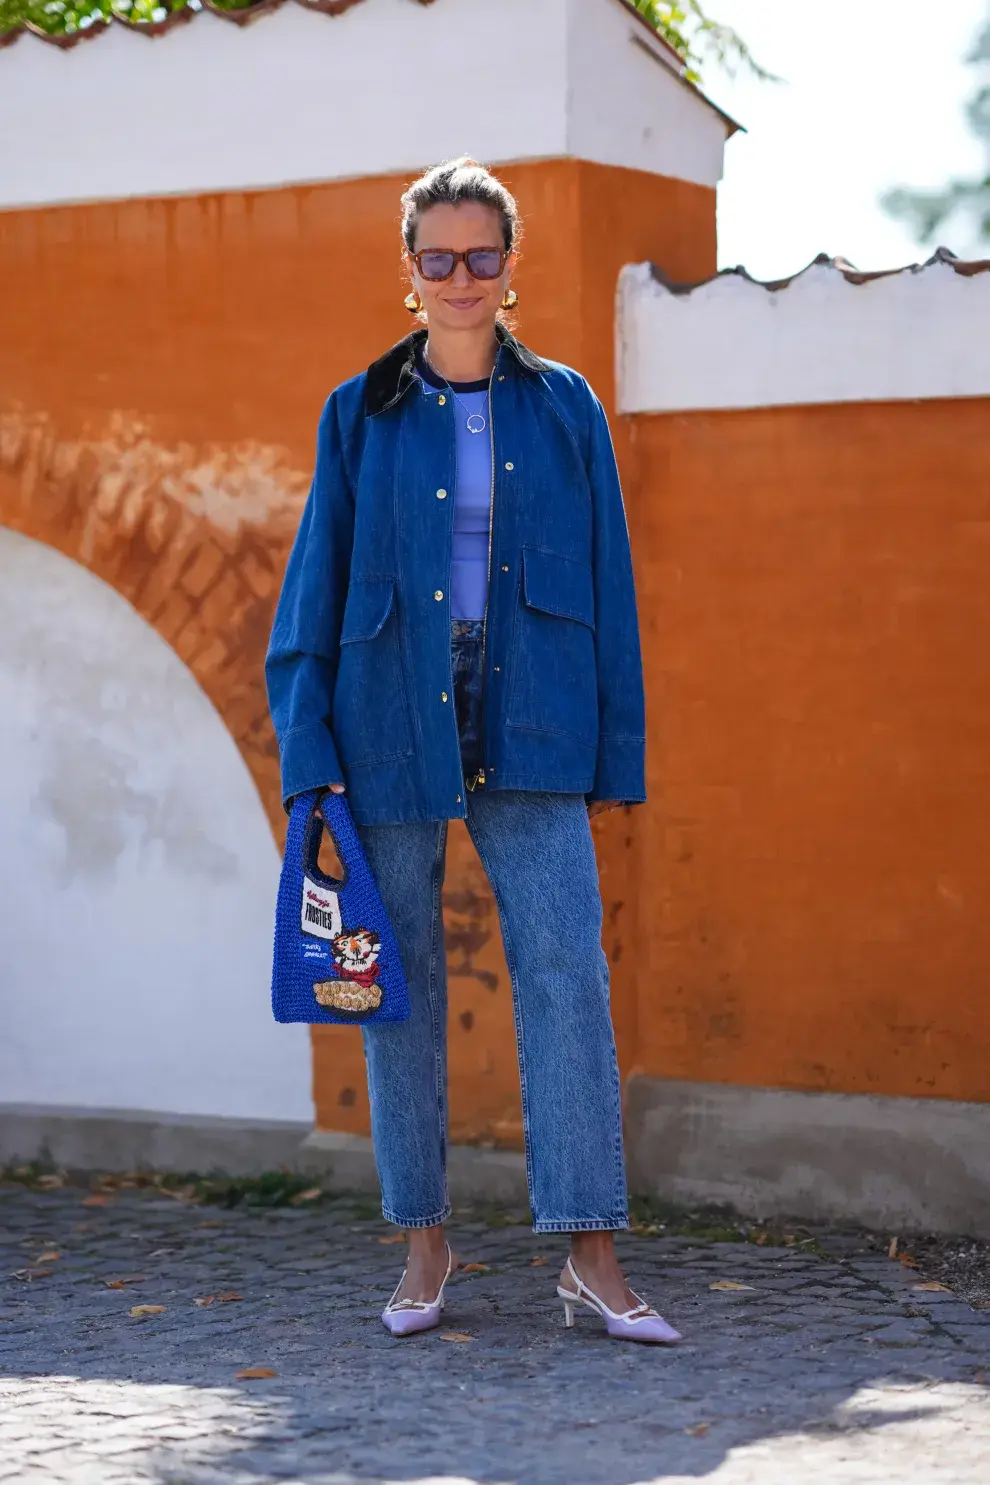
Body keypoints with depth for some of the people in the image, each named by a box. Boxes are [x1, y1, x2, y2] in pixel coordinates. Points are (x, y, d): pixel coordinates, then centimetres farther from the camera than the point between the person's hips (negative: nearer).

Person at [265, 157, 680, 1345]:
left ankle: (590, 1254, -6)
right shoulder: (361, 416, 7)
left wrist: (615, 750, 4)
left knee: (567, 976, -9)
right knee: (400, 985, 4)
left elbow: (608, 589, 9)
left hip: (530, 736, 0)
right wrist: (308, 746, -2)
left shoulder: (564, 412, 8)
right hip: (390, 725, 0)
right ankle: (423, 1243, 16)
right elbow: (316, 584, 7)